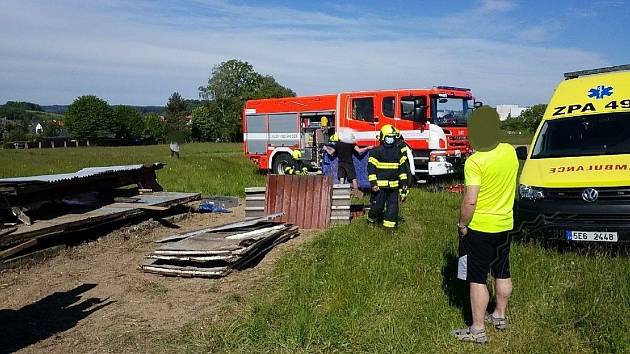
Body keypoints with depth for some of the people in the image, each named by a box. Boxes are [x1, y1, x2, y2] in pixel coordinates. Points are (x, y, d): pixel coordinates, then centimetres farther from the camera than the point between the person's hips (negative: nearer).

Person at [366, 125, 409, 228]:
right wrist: (373, 183, -14)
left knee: (393, 206, 2)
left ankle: (389, 226, 8)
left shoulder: (398, 152, 9)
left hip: (394, 186, 4)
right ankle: (371, 220, 26)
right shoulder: (376, 152, -5)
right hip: (380, 186, -4)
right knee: (377, 206, 0)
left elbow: (402, 168, 13)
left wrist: (404, 184, 8)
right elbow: (371, 168, -7)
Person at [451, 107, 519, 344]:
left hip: (479, 227, -7)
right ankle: (500, 316, 36)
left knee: (477, 279, 1)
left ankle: (478, 330, 8)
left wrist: (462, 224, -13)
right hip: (505, 224, 7)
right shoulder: (510, 151, -2)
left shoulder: (475, 162, -23)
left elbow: (470, 201, -25)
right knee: (502, 273, 20)